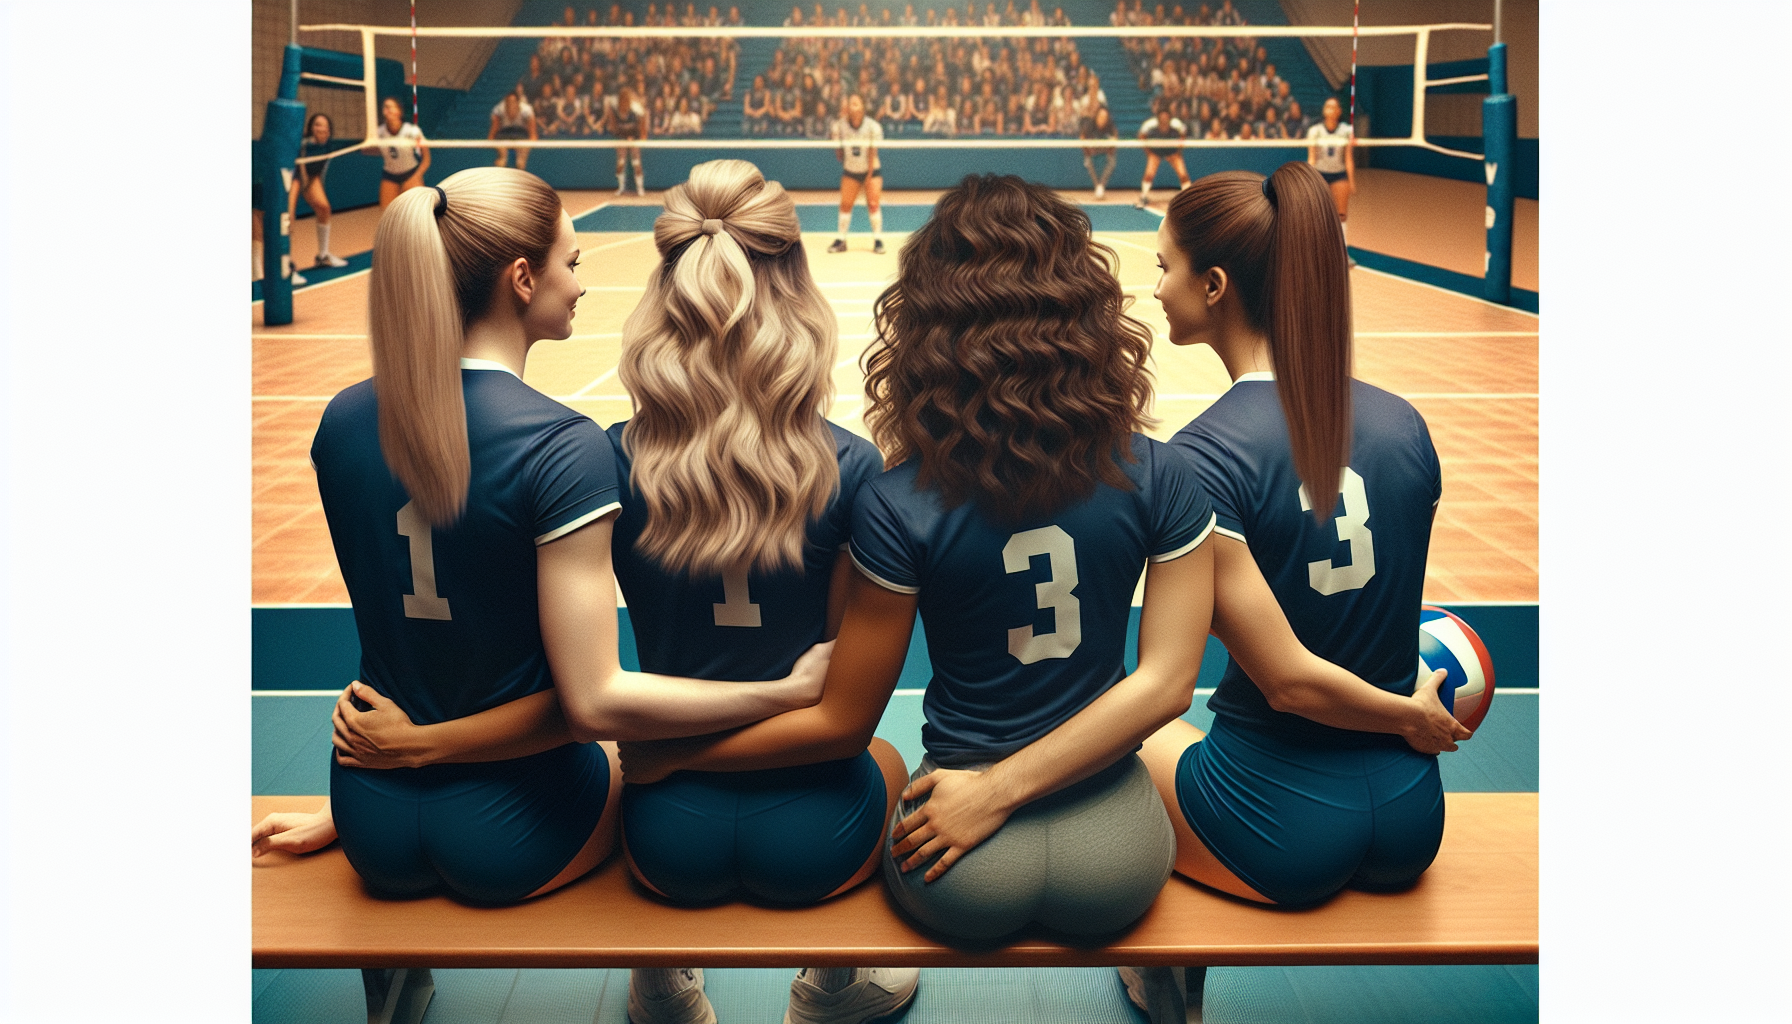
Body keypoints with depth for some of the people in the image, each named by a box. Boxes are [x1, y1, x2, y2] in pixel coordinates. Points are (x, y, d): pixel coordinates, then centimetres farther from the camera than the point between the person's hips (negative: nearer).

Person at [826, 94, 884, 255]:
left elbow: (873, 153, -13)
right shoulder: (840, 125, -13)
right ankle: (841, 240, 4)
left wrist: (869, 176, -12)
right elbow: (838, 150, 2)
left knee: (873, 204, -9)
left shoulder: (873, 126, -17)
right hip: (850, 170, 2)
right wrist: (839, 153, -14)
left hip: (872, 169, -2)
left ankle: (877, 240, 0)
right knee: (845, 204, -4)